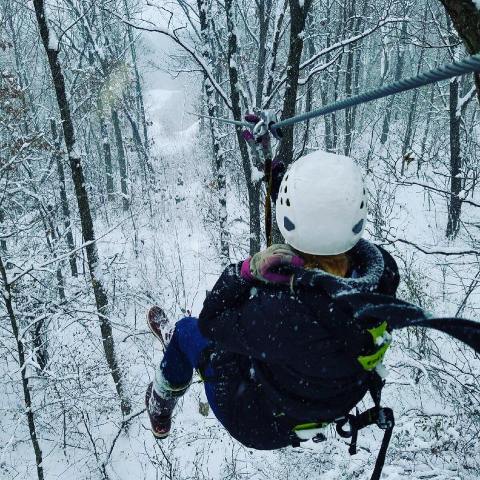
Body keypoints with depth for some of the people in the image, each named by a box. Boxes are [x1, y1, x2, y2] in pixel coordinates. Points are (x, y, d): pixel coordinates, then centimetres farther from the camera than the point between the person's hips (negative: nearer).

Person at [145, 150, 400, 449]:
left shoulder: (284, 314, -44)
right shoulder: (384, 269, -28)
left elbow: (210, 321, -23)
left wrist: (247, 270, -31)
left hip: (260, 425, -5)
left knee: (189, 330, 15)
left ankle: (160, 412, 47)